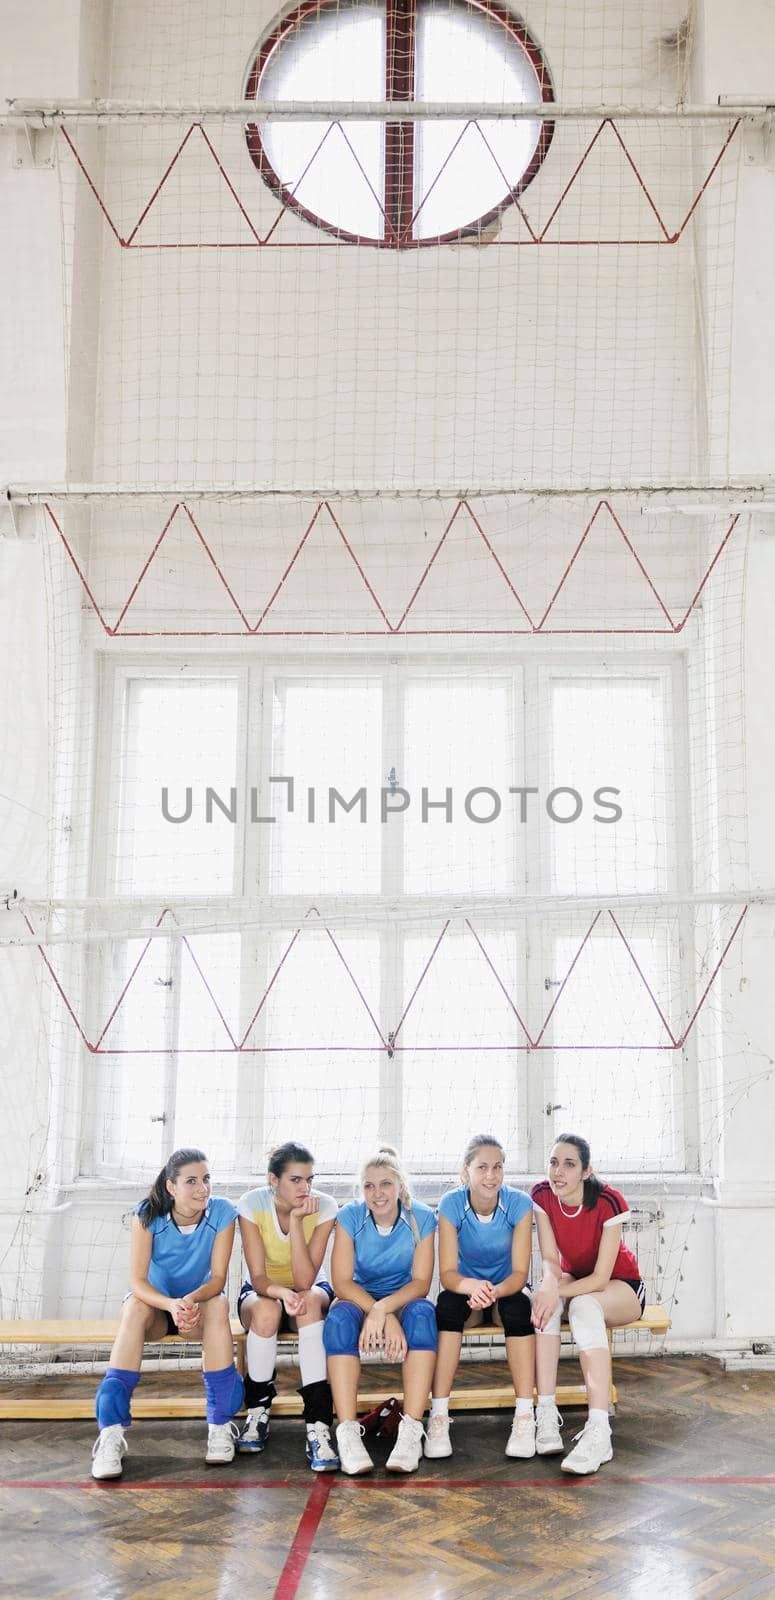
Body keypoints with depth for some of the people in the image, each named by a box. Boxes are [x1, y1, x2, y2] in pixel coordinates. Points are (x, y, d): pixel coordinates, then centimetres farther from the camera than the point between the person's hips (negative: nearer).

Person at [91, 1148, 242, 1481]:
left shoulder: (222, 1213, -16)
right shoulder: (147, 1214, -18)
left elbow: (218, 1278, -18)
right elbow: (137, 1281, -23)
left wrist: (193, 1299, -40)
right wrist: (172, 1305, -43)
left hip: (201, 1304, 1)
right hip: (156, 1303, 0)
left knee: (218, 1304, -34)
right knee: (135, 1306, -34)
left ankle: (220, 1423, -27)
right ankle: (111, 1433, -38)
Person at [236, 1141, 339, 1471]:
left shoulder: (324, 1207, -19)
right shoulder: (252, 1204, -19)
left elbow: (305, 1280, -25)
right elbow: (258, 1277, -22)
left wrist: (296, 1220, -33)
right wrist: (282, 1292, -44)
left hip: (310, 1291, 0)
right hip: (262, 1292, 0)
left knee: (311, 1301, -36)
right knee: (267, 1308, -36)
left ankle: (318, 1426, -40)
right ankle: (258, 1411, -15)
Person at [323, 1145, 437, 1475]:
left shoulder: (421, 1218, -11)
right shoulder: (350, 1216, -12)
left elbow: (421, 1282, -14)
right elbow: (342, 1281, -16)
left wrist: (384, 1308, -33)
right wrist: (386, 1319, -30)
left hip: (403, 1301, 0)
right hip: (359, 1299, 0)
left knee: (422, 1312, -34)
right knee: (340, 1317, -34)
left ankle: (411, 1431, -41)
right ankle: (348, 1433, -41)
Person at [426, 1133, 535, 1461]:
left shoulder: (519, 1203, -18)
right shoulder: (451, 1205, -17)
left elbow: (520, 1273, -19)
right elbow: (447, 1273, -21)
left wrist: (495, 1291, -42)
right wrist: (471, 1286, -45)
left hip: (506, 1290, 0)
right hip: (466, 1289, 0)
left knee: (518, 1306, -34)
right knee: (448, 1303, -33)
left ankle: (525, 1416, -30)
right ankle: (438, 1416, -32)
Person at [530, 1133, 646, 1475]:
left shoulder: (608, 1201, -26)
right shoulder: (542, 1195, -15)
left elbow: (601, 1278, -26)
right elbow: (550, 1258, -17)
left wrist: (556, 1292, -39)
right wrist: (550, 1284, -40)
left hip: (621, 1287, -4)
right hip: (573, 1282, 4)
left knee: (584, 1305, -37)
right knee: (545, 1299, -31)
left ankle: (598, 1433, -46)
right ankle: (546, 1415, -34)